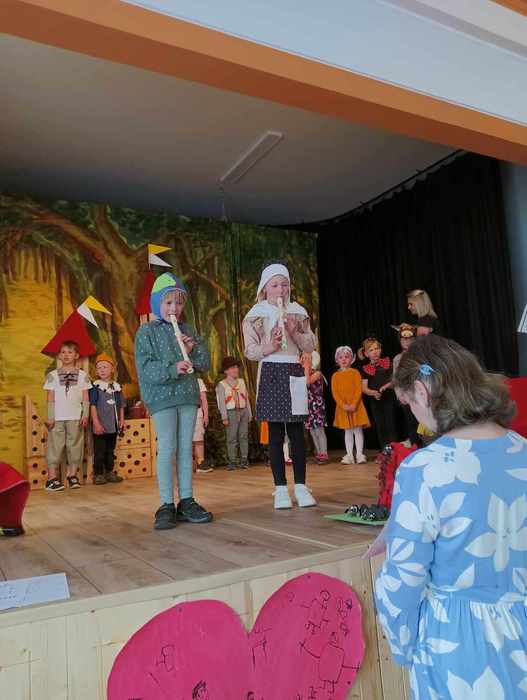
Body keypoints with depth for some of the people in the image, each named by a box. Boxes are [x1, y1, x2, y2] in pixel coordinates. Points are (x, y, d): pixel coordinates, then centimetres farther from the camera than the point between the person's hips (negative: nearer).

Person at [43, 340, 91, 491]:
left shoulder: (82, 375, 6)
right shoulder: (53, 375, 5)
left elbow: (85, 398, 5)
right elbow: (50, 399, 3)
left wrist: (85, 415, -3)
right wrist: (50, 417, -3)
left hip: (76, 417, 1)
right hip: (57, 417, -1)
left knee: (75, 445, 4)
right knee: (55, 445, 0)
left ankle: (72, 475, 15)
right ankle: (52, 477, 4)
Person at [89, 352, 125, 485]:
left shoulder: (117, 386, 8)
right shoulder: (95, 386, -6)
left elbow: (121, 405, 12)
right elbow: (92, 405, -10)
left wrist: (121, 420, 5)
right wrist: (96, 423, -15)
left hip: (113, 425, 5)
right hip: (100, 426, -5)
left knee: (110, 450, 14)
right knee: (99, 451, 1)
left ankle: (109, 472, 24)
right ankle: (98, 474, 11)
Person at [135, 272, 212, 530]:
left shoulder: (187, 330, 12)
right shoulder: (147, 331, -2)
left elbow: (204, 364, 10)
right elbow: (145, 368, -11)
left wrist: (194, 349, -10)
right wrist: (172, 368, -26)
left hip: (187, 395, 5)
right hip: (161, 396, -5)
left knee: (186, 449, 8)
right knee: (167, 449, -6)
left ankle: (186, 502, 16)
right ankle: (167, 506, 4)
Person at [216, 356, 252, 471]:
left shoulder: (241, 382, 14)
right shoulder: (222, 385, 0)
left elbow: (246, 398, 13)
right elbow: (221, 402, -5)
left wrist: (249, 413, 10)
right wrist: (224, 417, -11)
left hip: (243, 411, 4)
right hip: (231, 412, -4)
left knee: (244, 436, 6)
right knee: (231, 438, 0)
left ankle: (244, 460, 14)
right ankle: (232, 462, 6)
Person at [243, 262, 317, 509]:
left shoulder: (298, 311, 11)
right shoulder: (256, 314, 3)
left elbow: (310, 346, 8)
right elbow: (250, 352, -1)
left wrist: (295, 332, -8)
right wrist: (270, 346, -18)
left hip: (295, 372, 2)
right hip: (271, 373, -2)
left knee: (297, 431, 3)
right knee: (276, 432, 0)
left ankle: (300, 486, 10)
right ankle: (281, 488, 8)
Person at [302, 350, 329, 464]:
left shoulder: (317, 373, -8)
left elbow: (308, 382, -25)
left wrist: (307, 368, -16)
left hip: (316, 404, -7)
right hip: (308, 405, 7)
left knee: (319, 429, -8)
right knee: (312, 430, 10)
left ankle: (323, 454, -3)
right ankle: (318, 453, 18)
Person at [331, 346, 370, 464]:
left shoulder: (355, 372, 0)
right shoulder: (335, 376, 5)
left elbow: (359, 390, -7)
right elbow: (335, 393, -2)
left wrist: (354, 404, -17)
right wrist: (343, 405, -14)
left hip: (356, 406, -2)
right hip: (342, 407, 2)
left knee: (358, 430, 0)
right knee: (347, 431, 8)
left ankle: (360, 454, 5)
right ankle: (349, 455, 13)